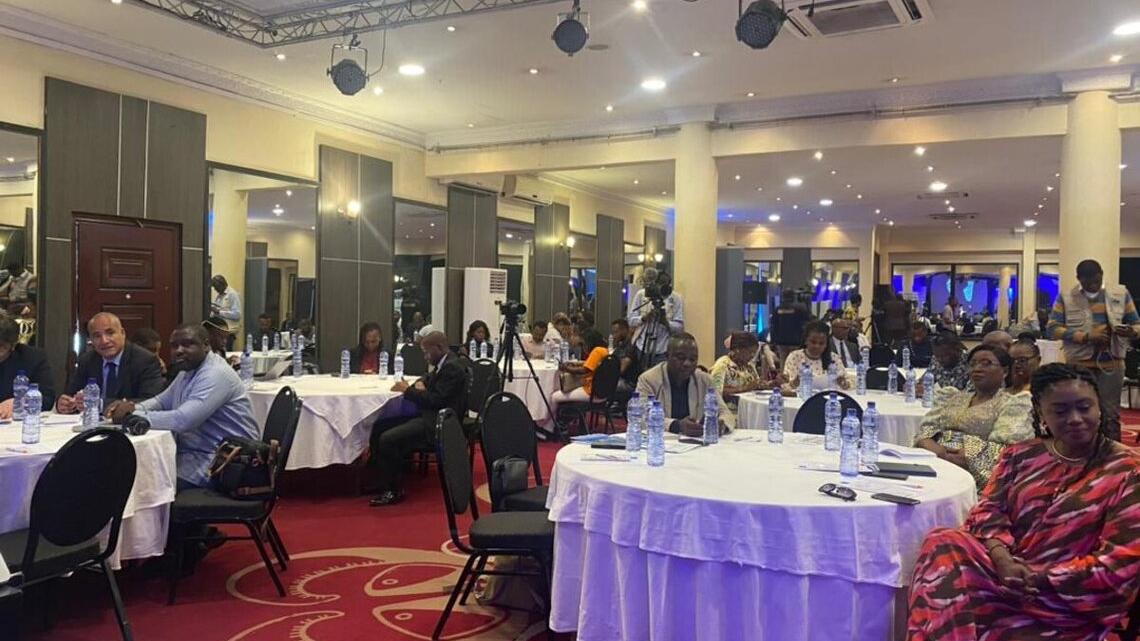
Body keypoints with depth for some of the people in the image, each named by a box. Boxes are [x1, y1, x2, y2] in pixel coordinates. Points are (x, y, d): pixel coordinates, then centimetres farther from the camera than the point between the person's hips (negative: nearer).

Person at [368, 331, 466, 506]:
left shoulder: (452, 368, -17)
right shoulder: (444, 364, 14)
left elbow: (435, 400, -22)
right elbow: (429, 379, 30)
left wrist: (407, 390, -11)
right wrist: (419, 383, 5)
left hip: (438, 423, -11)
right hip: (428, 416, 11)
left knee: (387, 439, -21)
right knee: (378, 429, 5)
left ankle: (394, 491, -7)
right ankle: (383, 482, 6)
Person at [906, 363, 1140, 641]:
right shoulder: (1020, 456, 11)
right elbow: (989, 509, 4)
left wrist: (1040, 579, -17)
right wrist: (1002, 560, -18)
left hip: (1069, 601, -4)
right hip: (1005, 573, 5)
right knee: (943, 544, -28)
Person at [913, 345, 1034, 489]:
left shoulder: (1013, 405, 6)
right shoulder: (955, 398, 24)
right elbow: (926, 429, 13)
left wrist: (966, 458, -17)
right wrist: (934, 448, -9)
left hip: (977, 476, -5)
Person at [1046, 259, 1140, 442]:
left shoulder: (1121, 293, 7)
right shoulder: (1065, 297, 1)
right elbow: (1052, 329, -6)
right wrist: (1086, 336, -17)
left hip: (1111, 364, 1)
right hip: (1078, 365, -1)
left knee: (1110, 414, 3)